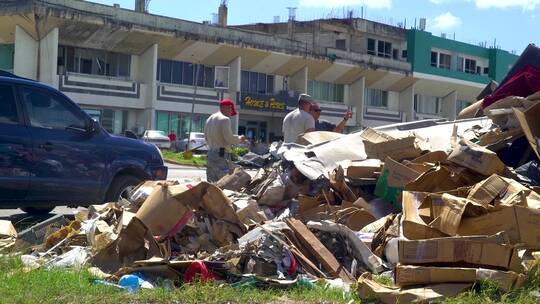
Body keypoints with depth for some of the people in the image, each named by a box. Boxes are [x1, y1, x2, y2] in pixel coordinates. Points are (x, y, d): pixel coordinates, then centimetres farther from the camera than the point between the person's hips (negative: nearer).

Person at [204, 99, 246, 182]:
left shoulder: (209, 119, 17)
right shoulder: (225, 119, -10)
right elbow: (229, 138, -15)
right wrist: (240, 138, 1)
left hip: (210, 154, 9)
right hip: (222, 155, -9)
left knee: (212, 184, 10)